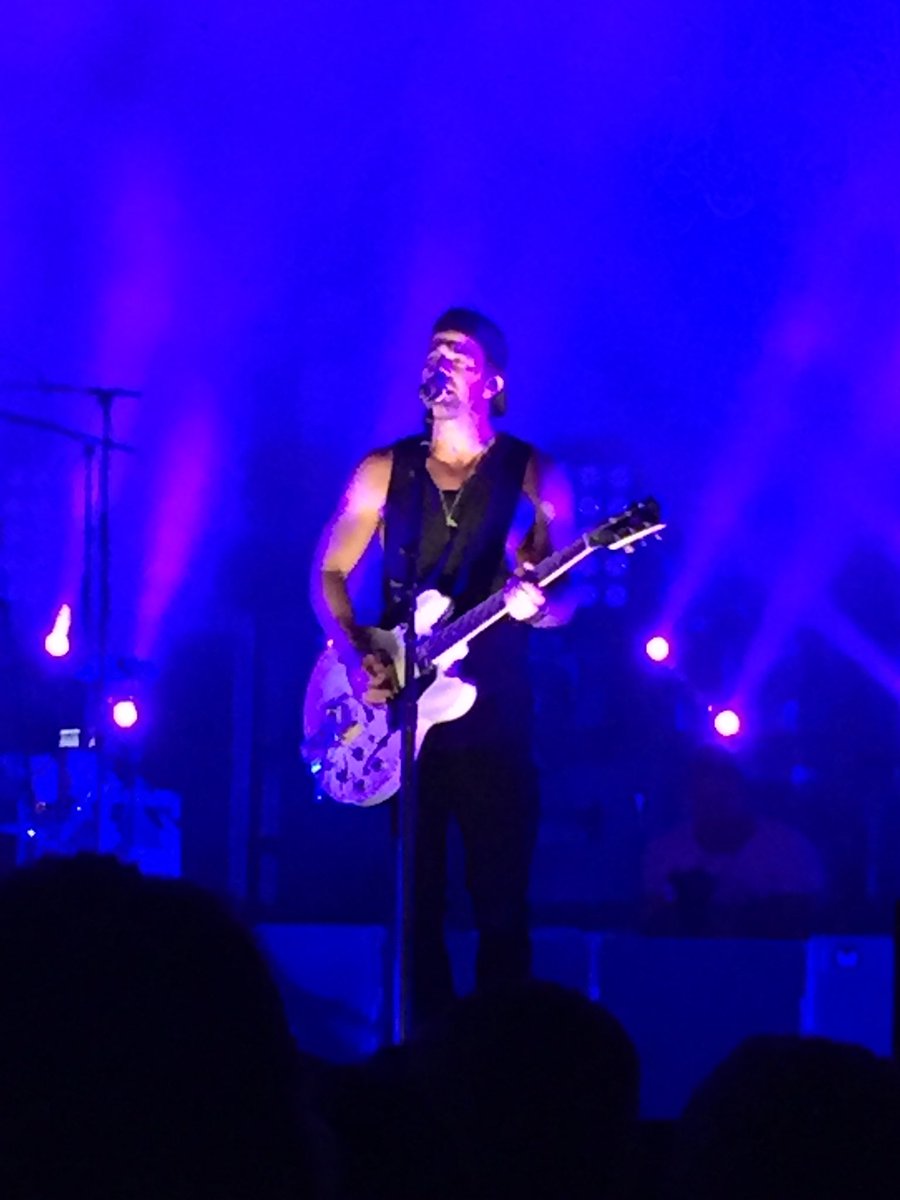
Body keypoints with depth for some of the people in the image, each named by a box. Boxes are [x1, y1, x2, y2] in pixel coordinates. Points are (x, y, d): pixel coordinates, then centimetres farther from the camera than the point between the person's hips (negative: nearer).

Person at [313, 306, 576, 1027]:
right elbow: (330, 574, 11)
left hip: (492, 715, -2)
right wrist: (356, 654, -5)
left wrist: (538, 604, -23)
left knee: (502, 901, -5)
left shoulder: (534, 476, 1)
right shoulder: (383, 472, 8)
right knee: (415, 899, 3)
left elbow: (565, 599, 1)